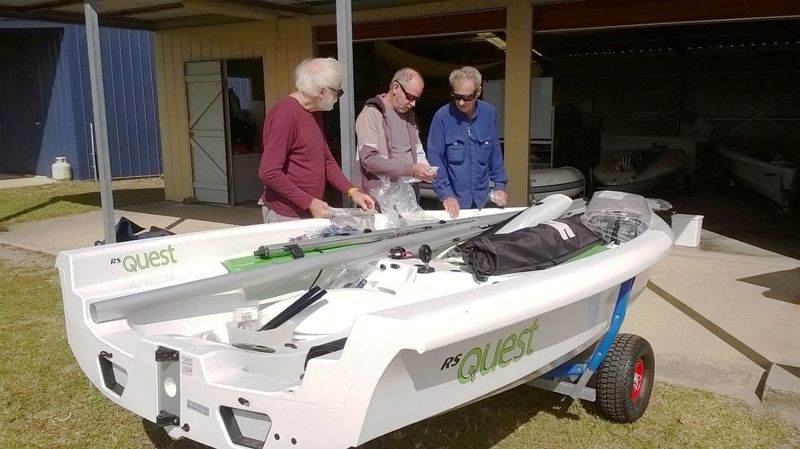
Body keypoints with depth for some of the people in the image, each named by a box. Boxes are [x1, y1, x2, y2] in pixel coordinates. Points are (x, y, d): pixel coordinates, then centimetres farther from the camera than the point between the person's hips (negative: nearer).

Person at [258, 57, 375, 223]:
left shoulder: (315, 113, 9)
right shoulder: (285, 115, -19)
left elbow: (327, 160, 15)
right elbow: (269, 173, -22)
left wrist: (352, 191, 4)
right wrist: (309, 203, -20)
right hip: (286, 217, -8)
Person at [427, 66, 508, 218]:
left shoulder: (489, 114, -2)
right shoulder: (442, 117, -12)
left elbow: (495, 152, 7)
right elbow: (435, 158, -11)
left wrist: (500, 185, 4)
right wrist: (446, 194, -18)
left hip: (482, 199, 3)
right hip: (454, 201, -3)